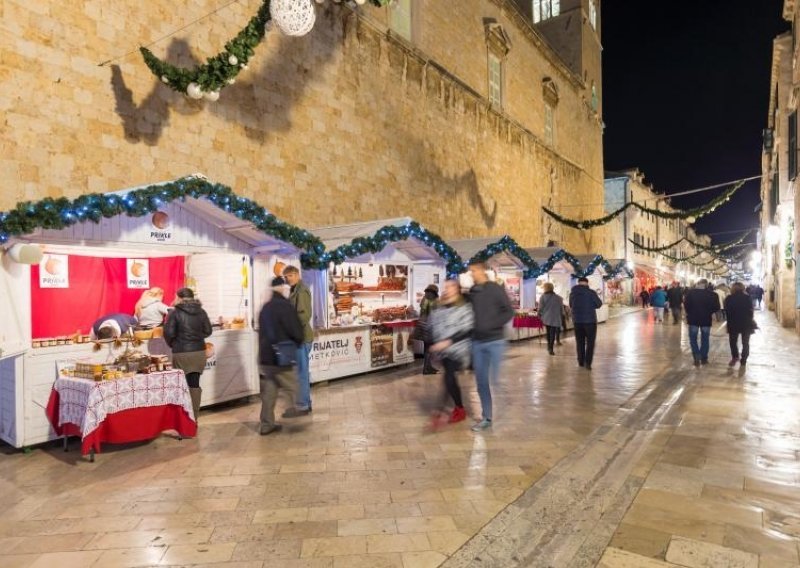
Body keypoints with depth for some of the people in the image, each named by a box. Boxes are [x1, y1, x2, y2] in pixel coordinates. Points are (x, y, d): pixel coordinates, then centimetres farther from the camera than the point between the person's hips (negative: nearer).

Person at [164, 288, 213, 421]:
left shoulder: (175, 312, -7)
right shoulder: (201, 312, 4)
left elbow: (169, 333, -10)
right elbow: (208, 331, 8)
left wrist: (172, 344, 10)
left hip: (182, 353, -3)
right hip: (199, 352, 3)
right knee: (195, 384, 9)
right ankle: (194, 418, 13)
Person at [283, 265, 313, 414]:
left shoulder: (301, 291, -13)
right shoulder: (295, 290, 17)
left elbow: (304, 315, -22)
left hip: (301, 336, -10)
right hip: (299, 336, 10)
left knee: (301, 371, -3)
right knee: (302, 371, 15)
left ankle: (302, 405, 4)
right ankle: (305, 403, 24)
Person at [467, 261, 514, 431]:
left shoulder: (496, 289, -6)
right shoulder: (471, 292, 7)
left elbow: (509, 312, -9)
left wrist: (491, 325, -19)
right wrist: (470, 329, 1)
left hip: (495, 341, -5)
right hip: (477, 342, 5)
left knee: (497, 380, -2)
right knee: (481, 381, 8)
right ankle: (486, 418, 19)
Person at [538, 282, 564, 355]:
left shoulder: (543, 297, -4)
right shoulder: (558, 298, 2)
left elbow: (540, 308, -5)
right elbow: (561, 309, 8)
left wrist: (540, 315, 8)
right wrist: (562, 317, 18)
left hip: (546, 318, 1)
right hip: (555, 318, -1)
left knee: (548, 332, 17)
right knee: (553, 333, -1)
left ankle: (549, 346, 23)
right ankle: (551, 348, -6)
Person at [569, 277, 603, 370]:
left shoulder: (572, 293, 0)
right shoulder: (591, 292, -11)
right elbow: (599, 304, -1)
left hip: (577, 320, 3)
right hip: (590, 320, -3)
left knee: (579, 342, 13)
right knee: (590, 342, 3)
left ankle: (581, 362, 17)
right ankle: (587, 363, -7)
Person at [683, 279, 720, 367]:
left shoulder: (691, 292, -8)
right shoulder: (712, 294, -7)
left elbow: (686, 304, -9)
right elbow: (716, 307, -6)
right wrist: (709, 312, 12)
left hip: (693, 318, -1)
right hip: (706, 319, 1)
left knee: (693, 339, 9)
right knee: (705, 339, 13)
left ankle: (697, 357, -5)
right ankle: (704, 358, 17)